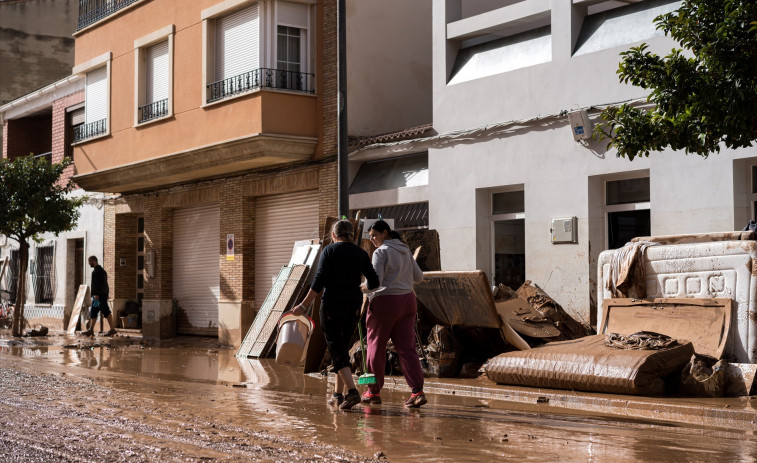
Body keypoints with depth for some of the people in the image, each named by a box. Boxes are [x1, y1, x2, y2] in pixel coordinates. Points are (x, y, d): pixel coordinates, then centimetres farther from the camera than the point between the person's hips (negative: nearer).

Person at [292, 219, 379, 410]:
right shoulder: (361, 253, 8)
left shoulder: (329, 251, -4)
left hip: (332, 303, -4)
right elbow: (373, 283, 7)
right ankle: (338, 394, 19)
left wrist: (304, 305, -8)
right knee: (342, 347, 16)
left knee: (336, 349, -4)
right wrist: (362, 284, 31)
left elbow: (319, 281, -12)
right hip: (353, 305, 5)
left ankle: (352, 391, -20)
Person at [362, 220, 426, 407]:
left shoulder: (381, 252, -10)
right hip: (407, 301, 7)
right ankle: (418, 391, -12)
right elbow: (418, 277, 18)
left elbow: (375, 281, -17)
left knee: (376, 346, 8)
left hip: (385, 302, -6)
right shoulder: (405, 251, 13)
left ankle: (374, 391, 17)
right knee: (407, 347, 1)